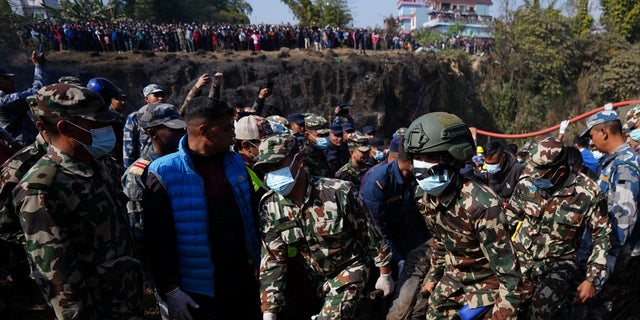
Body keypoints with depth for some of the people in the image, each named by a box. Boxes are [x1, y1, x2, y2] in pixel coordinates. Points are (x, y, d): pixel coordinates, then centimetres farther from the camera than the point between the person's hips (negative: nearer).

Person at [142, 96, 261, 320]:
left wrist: (259, 262, 12)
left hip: (244, 282, 5)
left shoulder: (235, 162, 4)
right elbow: (158, 240, -11)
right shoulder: (165, 173, -12)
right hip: (199, 293, -5)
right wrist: (169, 290, -11)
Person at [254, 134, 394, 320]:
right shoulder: (269, 206, -15)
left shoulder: (339, 193, -27)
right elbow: (272, 261, -12)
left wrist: (385, 275, -2)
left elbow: (370, 234, -13)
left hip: (351, 269, -4)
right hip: (317, 280, 4)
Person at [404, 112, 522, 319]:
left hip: (486, 284, -6)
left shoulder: (480, 204, -32)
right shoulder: (429, 199, -8)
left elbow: (509, 271, -27)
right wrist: (433, 275, 20)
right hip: (453, 280, 7)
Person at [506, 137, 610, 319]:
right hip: (521, 258, 3)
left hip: (558, 264, -3)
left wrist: (592, 279, -9)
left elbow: (603, 236, -6)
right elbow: (511, 217, 9)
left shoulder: (588, 193, -15)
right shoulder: (527, 181, -8)